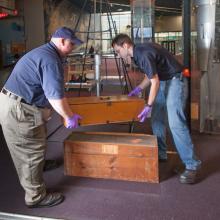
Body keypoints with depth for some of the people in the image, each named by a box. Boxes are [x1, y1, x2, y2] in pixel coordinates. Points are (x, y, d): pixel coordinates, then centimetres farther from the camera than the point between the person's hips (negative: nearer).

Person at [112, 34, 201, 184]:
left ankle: (192, 165, -11)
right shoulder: (138, 53, 7)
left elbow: (155, 82, -22)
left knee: (176, 123, -16)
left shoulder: (144, 54, -23)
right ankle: (161, 154, 24)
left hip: (175, 81, -10)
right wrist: (138, 89, 16)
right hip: (163, 82, 10)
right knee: (156, 119, 12)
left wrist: (148, 107, -19)